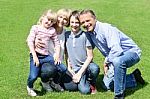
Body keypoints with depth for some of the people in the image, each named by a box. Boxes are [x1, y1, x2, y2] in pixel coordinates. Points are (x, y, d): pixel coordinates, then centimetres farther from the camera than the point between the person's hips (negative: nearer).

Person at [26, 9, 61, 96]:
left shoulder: (52, 31, 9)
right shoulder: (35, 28, -2)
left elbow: (57, 43, 12)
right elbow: (30, 41, -9)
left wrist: (57, 55, -1)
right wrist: (34, 56, -16)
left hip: (47, 56, 4)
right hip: (36, 56, -4)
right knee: (33, 76, -21)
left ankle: (45, 81, 17)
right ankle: (30, 87, 18)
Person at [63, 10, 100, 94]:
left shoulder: (85, 35, -9)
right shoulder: (67, 35, 3)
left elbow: (90, 56, -9)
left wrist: (80, 73, -13)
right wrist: (69, 67, 0)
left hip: (85, 66, -1)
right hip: (74, 68, 1)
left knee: (95, 69, -37)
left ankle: (92, 83, -2)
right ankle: (81, 80, 12)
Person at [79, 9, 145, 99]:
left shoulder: (107, 29, -27)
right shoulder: (89, 33, -2)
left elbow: (116, 50, -37)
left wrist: (107, 62, -20)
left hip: (131, 52, -9)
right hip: (113, 58, 9)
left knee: (118, 60, -42)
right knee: (107, 85, 7)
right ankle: (134, 77, 22)